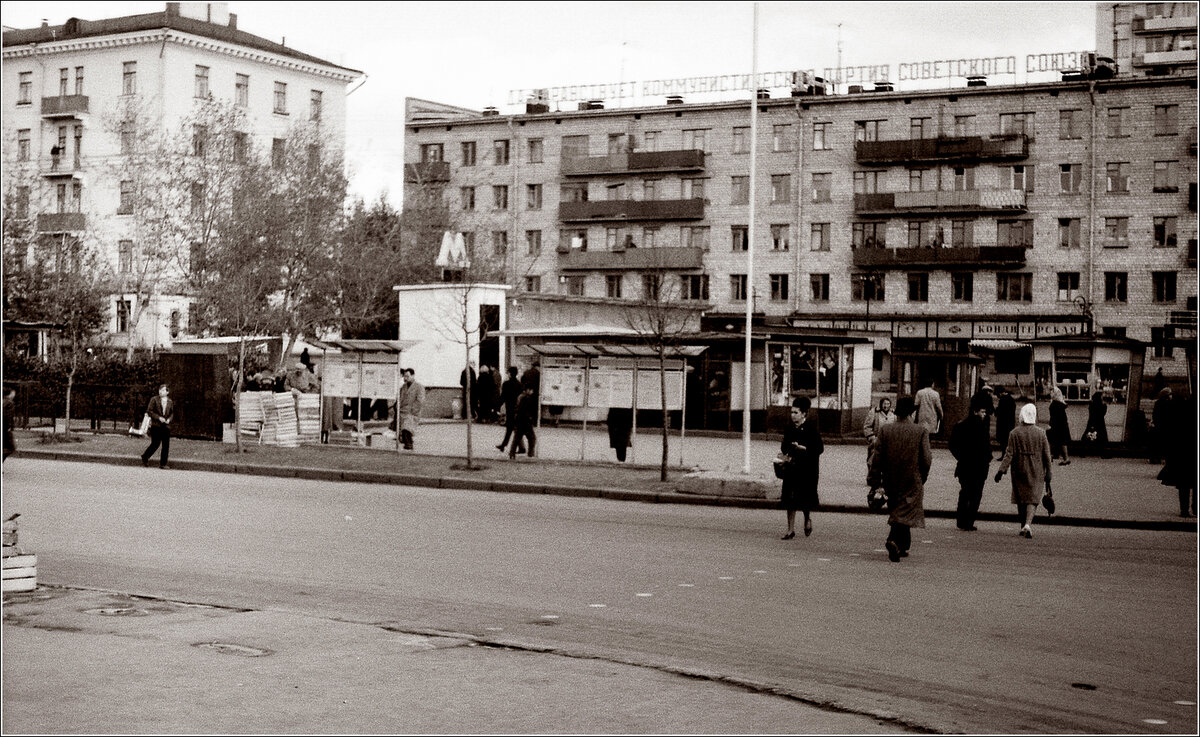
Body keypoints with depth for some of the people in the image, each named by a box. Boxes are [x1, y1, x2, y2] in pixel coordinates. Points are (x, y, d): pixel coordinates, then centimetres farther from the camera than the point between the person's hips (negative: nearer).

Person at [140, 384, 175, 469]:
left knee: (166, 446, 1)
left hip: (166, 426, 4)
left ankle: (163, 463, 7)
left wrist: (169, 419, -1)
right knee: (155, 444, -7)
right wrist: (158, 418, -14)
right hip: (156, 425, -4)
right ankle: (145, 457, 15)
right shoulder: (154, 399, -1)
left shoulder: (170, 402, 10)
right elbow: (149, 411, -4)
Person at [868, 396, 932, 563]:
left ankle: (902, 547, 26)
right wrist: (922, 477, 10)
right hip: (912, 482, -3)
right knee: (906, 513, -1)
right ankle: (894, 541, -24)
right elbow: (926, 460, -9)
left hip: (891, 482, 3)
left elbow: (877, 459, -3)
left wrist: (874, 483, 4)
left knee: (897, 511, 18)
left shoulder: (885, 430, -3)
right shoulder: (921, 431, -9)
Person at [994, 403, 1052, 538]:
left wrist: (1001, 470, -8)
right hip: (1036, 472, -1)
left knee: (1021, 499, 12)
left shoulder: (1014, 433, -5)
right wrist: (1048, 473, 6)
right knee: (1033, 499, 0)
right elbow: (1046, 455, 0)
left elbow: (1009, 454, -9)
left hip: (1019, 471, 1)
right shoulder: (1041, 433, -3)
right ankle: (1027, 524, -20)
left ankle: (1023, 527, 19)